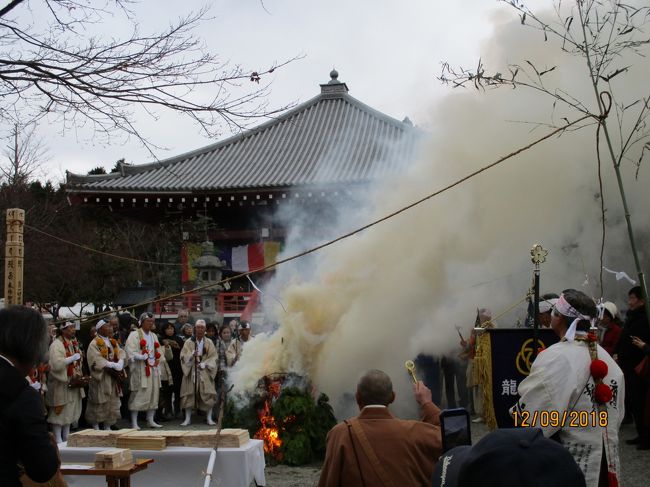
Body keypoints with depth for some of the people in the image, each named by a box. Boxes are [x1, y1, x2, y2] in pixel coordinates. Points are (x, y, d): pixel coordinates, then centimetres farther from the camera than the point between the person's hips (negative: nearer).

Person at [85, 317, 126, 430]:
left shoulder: (113, 342, 14)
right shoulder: (94, 344, -9)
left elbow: (121, 353, 4)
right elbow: (97, 361, -19)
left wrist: (120, 364, -17)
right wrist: (113, 365, -22)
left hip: (113, 378, 7)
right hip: (101, 378, -7)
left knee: (113, 403, 8)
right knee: (99, 403, 0)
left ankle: (108, 427, 15)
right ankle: (96, 427, 10)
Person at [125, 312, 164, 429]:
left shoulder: (154, 336, 18)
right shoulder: (134, 335, -4)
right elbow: (130, 352, -14)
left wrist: (158, 360, 6)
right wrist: (143, 357, -21)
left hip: (153, 369, 7)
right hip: (140, 370, -7)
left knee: (153, 393, 7)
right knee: (138, 394, -8)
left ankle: (150, 420, 16)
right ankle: (134, 423, -4)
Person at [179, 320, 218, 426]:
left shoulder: (209, 343, 5)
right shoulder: (188, 343, 4)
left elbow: (213, 357, 0)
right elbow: (183, 356, -4)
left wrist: (205, 363, -16)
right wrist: (192, 355, -23)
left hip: (205, 372, 0)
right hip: (191, 372, 0)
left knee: (208, 394, -5)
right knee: (189, 394, -2)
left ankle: (209, 418, 5)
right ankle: (187, 418, 6)